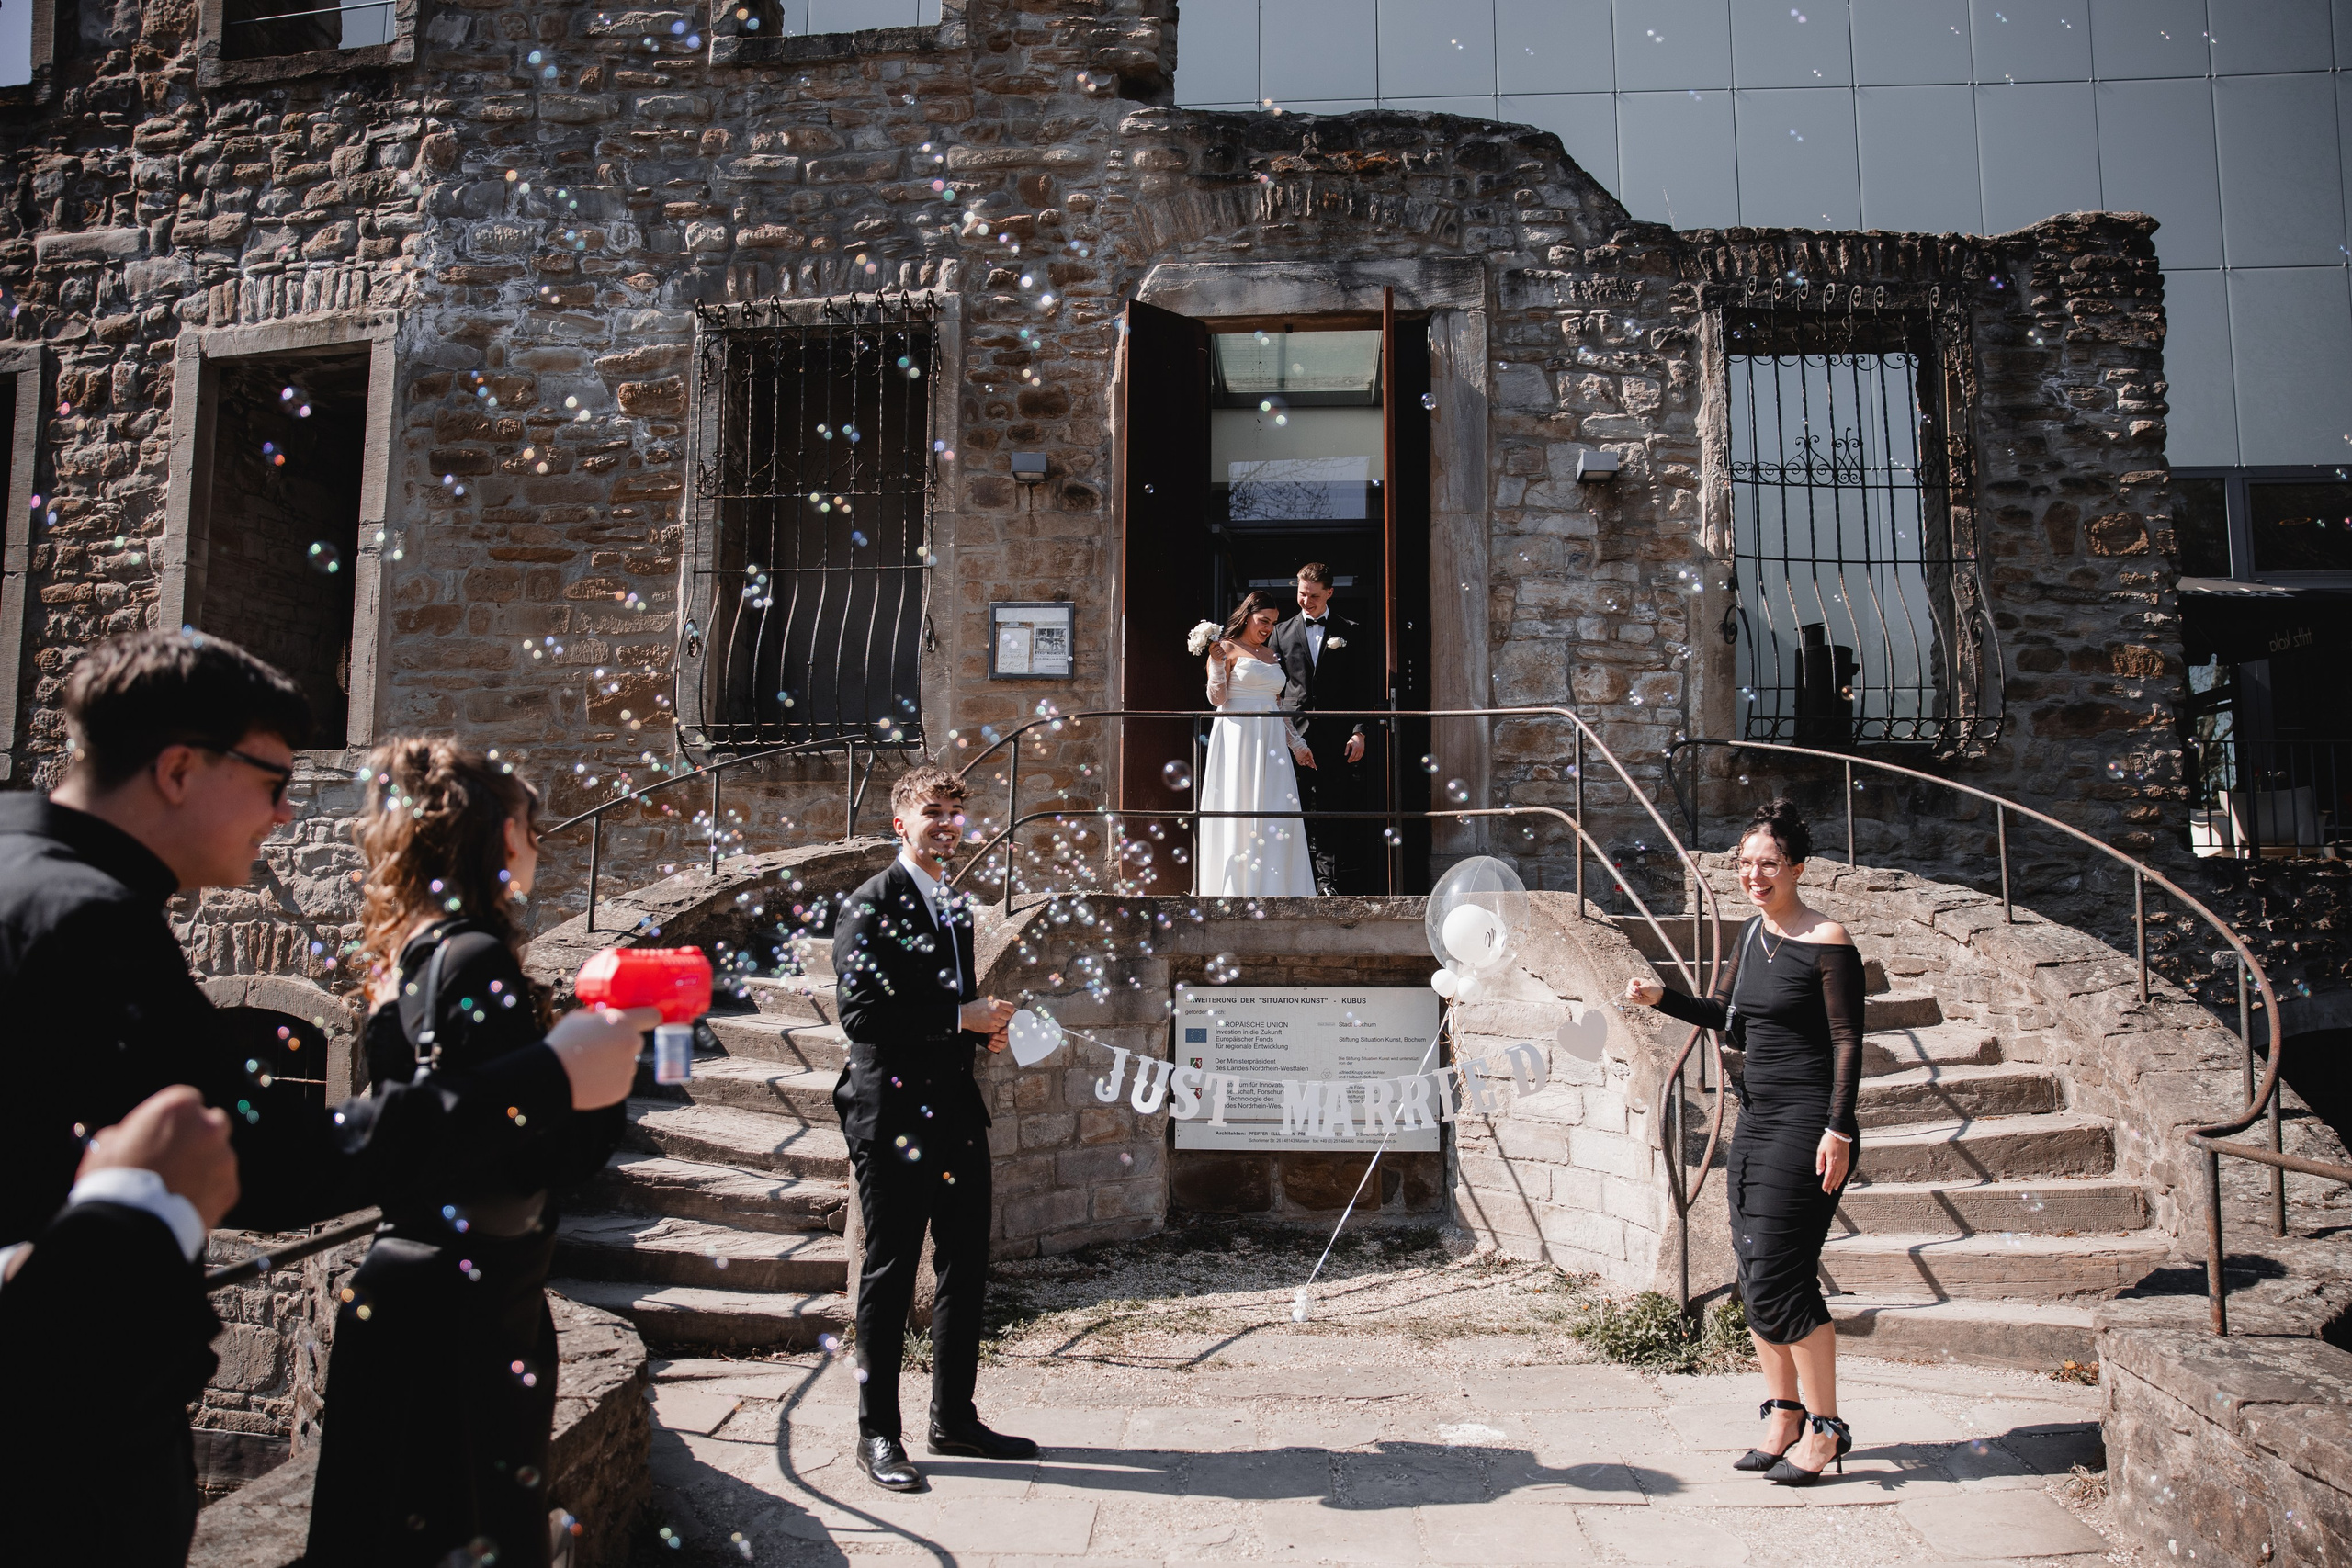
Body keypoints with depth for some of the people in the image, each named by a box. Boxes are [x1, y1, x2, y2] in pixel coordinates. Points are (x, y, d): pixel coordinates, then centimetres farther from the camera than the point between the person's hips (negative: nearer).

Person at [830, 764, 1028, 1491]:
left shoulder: (957, 905, 15)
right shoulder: (871, 905, -10)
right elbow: (861, 1014, -19)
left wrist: (985, 1025, 5)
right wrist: (960, 1016, -18)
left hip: (957, 1109, 8)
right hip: (894, 1111, -8)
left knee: (965, 1269, 13)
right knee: (890, 1275, 3)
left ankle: (954, 1418, 27)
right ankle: (877, 1433, 16)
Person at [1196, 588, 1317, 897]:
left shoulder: (1271, 656, 19)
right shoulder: (1227, 649, 0)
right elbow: (1217, 699, -7)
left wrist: (1297, 743, 19)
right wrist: (1216, 663, -17)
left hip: (1271, 743, 6)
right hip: (1238, 739, -6)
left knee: (1276, 812, -1)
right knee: (1240, 810, -6)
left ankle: (1273, 888, 2)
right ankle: (1237, 888, -3)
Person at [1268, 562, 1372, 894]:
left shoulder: (1350, 632, 9)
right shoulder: (1282, 633, 13)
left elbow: (1363, 688, 6)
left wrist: (1359, 733, -4)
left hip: (1337, 738, -1)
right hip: (1295, 737, 1)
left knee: (1332, 813, -3)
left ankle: (1331, 882, 2)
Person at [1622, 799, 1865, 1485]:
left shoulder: (1828, 941, -11)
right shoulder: (1752, 933, 11)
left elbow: (1848, 1041, -11)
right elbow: (1727, 1016, 20)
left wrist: (1838, 1128, -17)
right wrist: (1661, 998, 5)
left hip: (1808, 1125, -8)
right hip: (1756, 1120, 8)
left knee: (1779, 1277, -7)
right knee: (1756, 1276, 9)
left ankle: (1825, 1428, 9)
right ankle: (1783, 1416, 23)